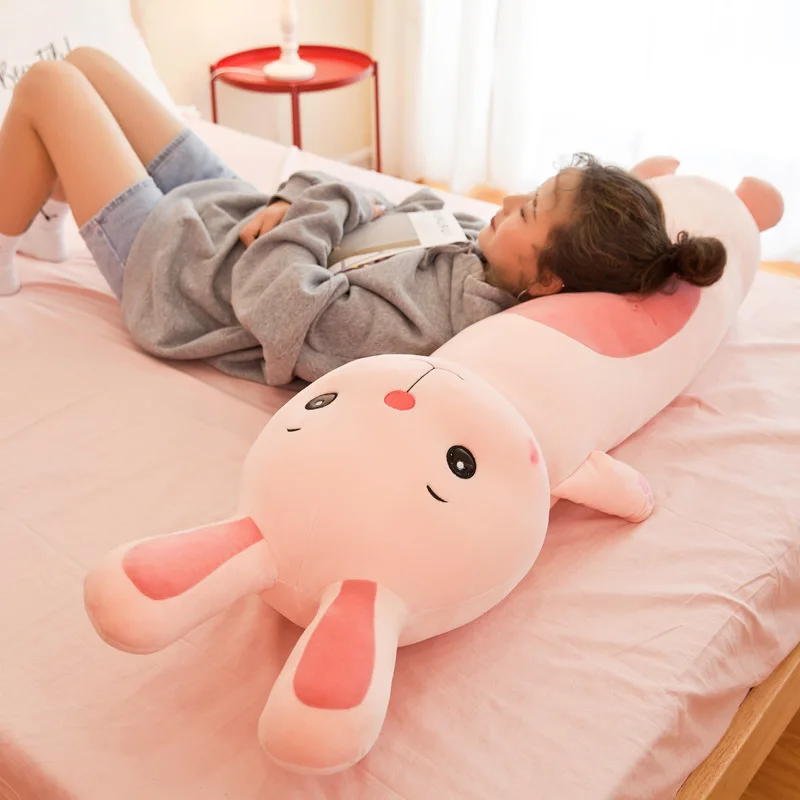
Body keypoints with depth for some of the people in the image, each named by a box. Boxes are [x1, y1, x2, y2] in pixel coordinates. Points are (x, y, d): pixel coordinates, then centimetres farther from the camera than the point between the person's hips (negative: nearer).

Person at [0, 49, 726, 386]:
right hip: (230, 205, 7)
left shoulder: (422, 328, -38)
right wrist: (297, 202, -16)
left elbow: (273, 300, -34)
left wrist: (331, 206, -21)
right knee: (84, 63, 18)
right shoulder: (483, 249, -14)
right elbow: (403, 206, -1)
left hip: (166, 258, -7)